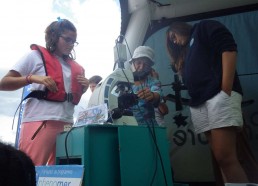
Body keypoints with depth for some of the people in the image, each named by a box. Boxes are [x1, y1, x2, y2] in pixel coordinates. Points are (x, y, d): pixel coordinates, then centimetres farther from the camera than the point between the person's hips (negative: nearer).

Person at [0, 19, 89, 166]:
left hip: (66, 124, 5)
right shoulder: (36, 55, 5)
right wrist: (32, 78, -16)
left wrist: (84, 88, 4)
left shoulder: (74, 66, 18)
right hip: (40, 121, -5)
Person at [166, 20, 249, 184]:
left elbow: (229, 49, -6)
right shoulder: (187, 51, 33)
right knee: (222, 158, -1)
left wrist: (226, 90, -16)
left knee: (225, 158, -17)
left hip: (219, 95, -8)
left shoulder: (204, 28, 12)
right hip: (199, 105, 8)